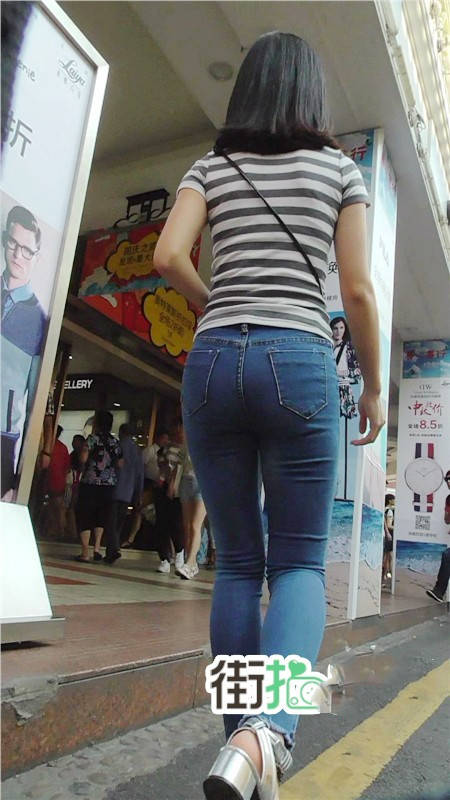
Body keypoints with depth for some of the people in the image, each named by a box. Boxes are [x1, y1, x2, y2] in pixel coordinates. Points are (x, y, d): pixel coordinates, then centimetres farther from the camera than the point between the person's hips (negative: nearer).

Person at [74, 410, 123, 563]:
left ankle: (85, 553, 6)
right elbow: (120, 464, 7)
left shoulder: (92, 438, -5)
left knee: (85, 517, 6)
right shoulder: (115, 442, 7)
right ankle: (97, 548, 8)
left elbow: (84, 458, -14)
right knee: (101, 517, 18)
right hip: (109, 484, 4)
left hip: (90, 483, -4)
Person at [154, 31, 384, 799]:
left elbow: (168, 256, -2)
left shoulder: (211, 167, 14)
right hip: (298, 362, -2)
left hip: (213, 363, 2)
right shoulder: (339, 169, 11)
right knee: (299, 562, 6)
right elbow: (358, 292, 3)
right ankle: (269, 728, -17)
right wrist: (374, 386, 13)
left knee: (237, 562, 11)